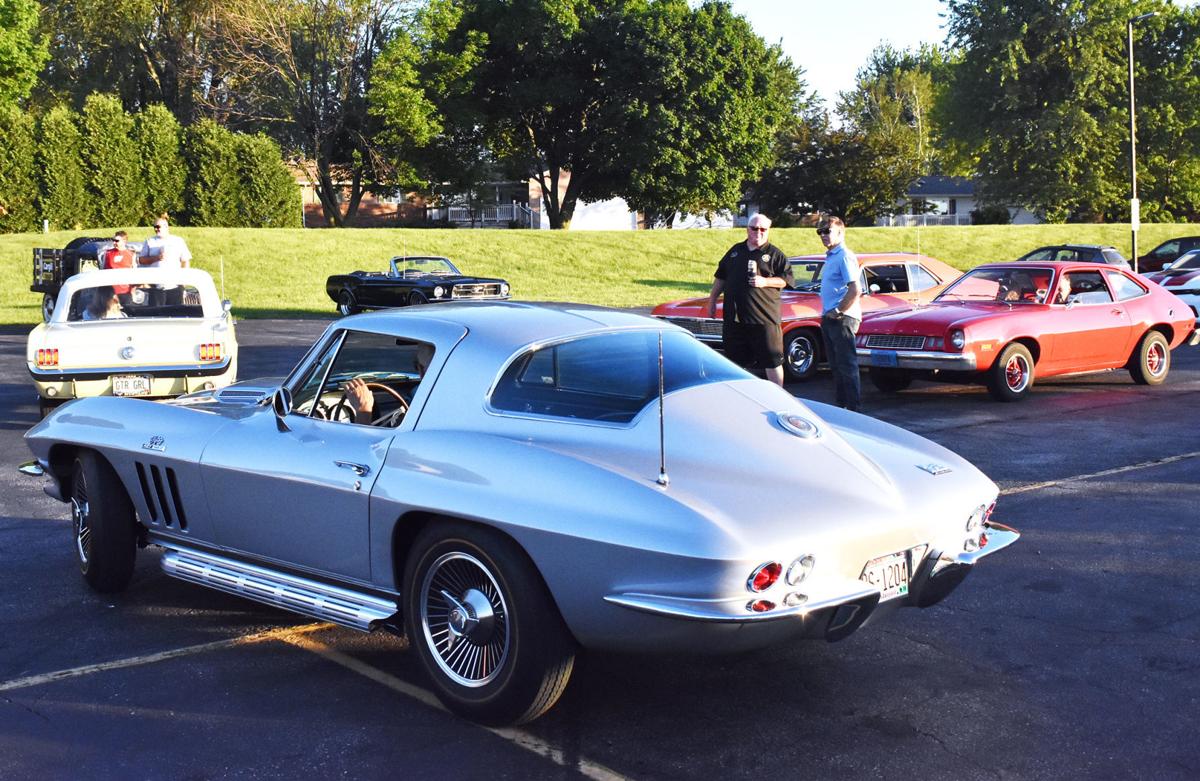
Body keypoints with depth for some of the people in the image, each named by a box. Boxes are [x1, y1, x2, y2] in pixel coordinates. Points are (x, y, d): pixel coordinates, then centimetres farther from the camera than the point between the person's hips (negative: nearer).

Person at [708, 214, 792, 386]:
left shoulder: (775, 254, 3)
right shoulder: (735, 251, 16)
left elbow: (787, 279, -3)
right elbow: (720, 278, 21)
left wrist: (765, 281, -16)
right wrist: (712, 300, 18)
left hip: (765, 318, -4)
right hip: (733, 318, 4)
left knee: (772, 361, -3)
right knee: (736, 361, 13)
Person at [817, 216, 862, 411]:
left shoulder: (845, 257, -13)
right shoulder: (831, 257, 17)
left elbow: (855, 290, -22)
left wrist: (837, 312, -17)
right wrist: (827, 315, 15)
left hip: (842, 319, -10)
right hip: (829, 319, 10)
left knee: (847, 366, -6)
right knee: (836, 366, 15)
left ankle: (853, 408, -3)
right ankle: (841, 405, 23)